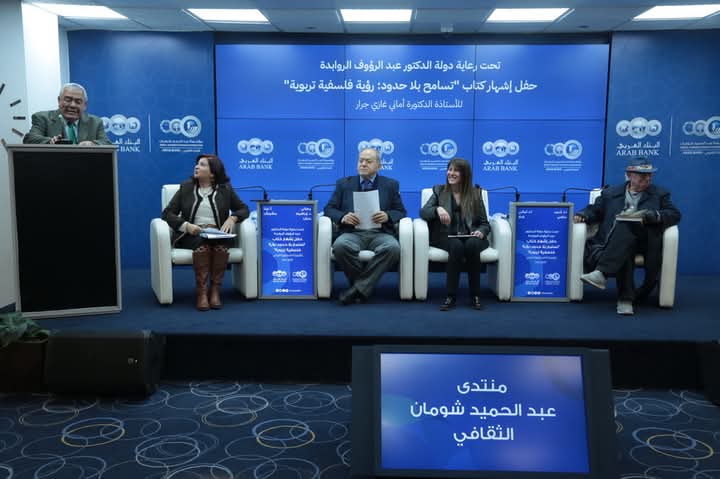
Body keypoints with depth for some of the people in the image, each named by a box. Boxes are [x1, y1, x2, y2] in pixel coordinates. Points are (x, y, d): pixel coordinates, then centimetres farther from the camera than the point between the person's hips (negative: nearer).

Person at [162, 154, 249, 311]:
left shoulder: (225, 189, 10)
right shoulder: (186, 187, 10)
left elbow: (243, 209, 13)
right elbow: (167, 213, 4)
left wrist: (232, 218, -9)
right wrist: (186, 226, -14)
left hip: (218, 234, 0)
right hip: (191, 235, 0)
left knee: (221, 244, -36)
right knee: (202, 242, -37)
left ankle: (215, 291, -28)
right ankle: (201, 292, -32)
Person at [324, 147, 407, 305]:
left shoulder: (391, 185, 18)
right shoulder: (343, 184, 19)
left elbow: (401, 212, 14)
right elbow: (329, 209, 13)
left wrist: (387, 216, -10)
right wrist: (343, 217, -9)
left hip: (380, 234, 0)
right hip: (353, 233, 0)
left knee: (393, 248, -35)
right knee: (340, 246, -35)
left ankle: (359, 288, -23)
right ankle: (365, 285, -13)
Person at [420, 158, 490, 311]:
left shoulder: (475, 193, 13)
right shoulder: (439, 190, 14)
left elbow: (484, 223, 11)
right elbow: (423, 212, 1)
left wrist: (481, 232, -13)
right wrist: (437, 209, -21)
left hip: (470, 237, 0)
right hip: (446, 236, 0)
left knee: (472, 245, -36)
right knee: (457, 245, -36)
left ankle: (475, 295, -25)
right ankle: (451, 295, -31)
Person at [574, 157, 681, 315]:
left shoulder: (660, 194, 21)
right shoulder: (610, 193, 24)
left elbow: (675, 214, 8)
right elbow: (595, 211, 21)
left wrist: (652, 216, -13)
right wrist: (583, 215, -3)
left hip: (643, 239, -1)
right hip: (613, 241, 1)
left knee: (625, 226, -36)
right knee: (625, 250, -37)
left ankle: (601, 273, -48)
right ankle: (625, 298, -44)